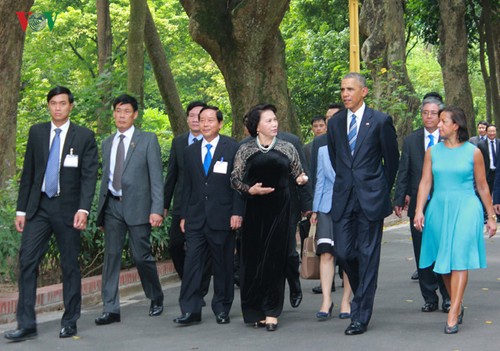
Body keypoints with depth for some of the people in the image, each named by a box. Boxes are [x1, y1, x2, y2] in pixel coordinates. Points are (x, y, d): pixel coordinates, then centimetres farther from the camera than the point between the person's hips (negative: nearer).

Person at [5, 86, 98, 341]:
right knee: (27, 261, -6)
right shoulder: (37, 132, 8)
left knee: (70, 265, 4)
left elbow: (89, 176, -6)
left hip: (67, 209, -2)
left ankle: (70, 322, 15)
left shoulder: (84, 136, -1)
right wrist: (21, 209, 6)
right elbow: (28, 173, 10)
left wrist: (83, 209, -18)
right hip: (38, 206, 2)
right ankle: (26, 324, -4)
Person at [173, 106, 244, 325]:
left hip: (222, 217, -3)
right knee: (192, 262, -5)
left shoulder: (232, 148, 1)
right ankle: (191, 310, -4)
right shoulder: (191, 151, 13)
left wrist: (237, 212, -10)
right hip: (196, 217, 3)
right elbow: (187, 186, 15)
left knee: (223, 264, 4)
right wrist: (184, 215, 10)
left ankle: (222, 309, 14)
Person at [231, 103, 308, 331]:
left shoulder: (287, 148, 9)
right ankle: (255, 310, 11)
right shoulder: (245, 150, 6)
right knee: (253, 259, 1)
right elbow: (235, 179, 6)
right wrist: (250, 190, -11)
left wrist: (302, 178, -8)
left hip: (280, 210, 0)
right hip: (254, 210, 0)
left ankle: (271, 312, 3)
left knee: (275, 259, -2)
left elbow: (298, 174, 15)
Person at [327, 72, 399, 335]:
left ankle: (361, 316, 2)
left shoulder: (380, 121, -3)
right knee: (343, 252, 0)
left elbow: (392, 159, 6)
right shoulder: (335, 123, 9)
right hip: (343, 197, 4)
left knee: (367, 256, -1)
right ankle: (362, 293, 28)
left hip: (371, 198, -4)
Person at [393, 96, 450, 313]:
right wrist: (399, 199, 0)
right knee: (422, 253, 5)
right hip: (418, 204, 2)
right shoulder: (411, 140, 8)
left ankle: (448, 297, 11)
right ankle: (429, 298, 14)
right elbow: (403, 172, 7)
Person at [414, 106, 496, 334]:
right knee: (443, 262, 7)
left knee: (459, 259, -12)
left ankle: (453, 315, -14)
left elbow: (482, 187, 6)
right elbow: (425, 183, 4)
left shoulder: (473, 152, 0)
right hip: (439, 209, 4)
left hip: (465, 208, -3)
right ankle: (457, 306, 24)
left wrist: (491, 216, 9)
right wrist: (419, 211, -8)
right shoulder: (433, 152, 8)